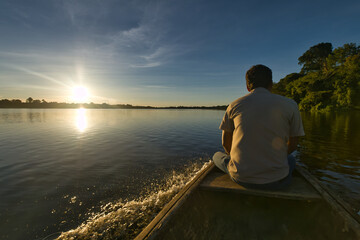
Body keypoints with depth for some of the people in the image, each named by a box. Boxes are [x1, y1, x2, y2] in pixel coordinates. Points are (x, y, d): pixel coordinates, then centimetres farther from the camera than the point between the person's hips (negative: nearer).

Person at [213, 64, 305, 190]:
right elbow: (293, 145, 8)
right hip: (276, 181, 1)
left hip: (240, 178, 0)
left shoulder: (234, 105, -1)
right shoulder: (290, 105, -2)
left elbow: (226, 143, 6)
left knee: (217, 156, 30)